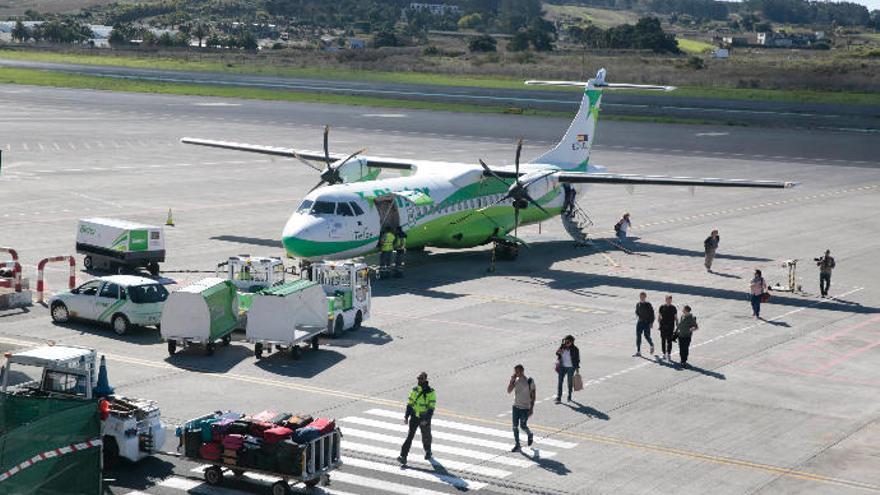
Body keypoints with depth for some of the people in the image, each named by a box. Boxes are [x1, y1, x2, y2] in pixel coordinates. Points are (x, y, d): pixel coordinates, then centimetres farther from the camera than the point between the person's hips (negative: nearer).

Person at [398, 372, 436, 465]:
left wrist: (426, 420, -24)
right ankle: (403, 457, -16)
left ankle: (428, 452, 42)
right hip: (414, 417, 3)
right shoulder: (414, 390, 0)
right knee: (410, 436, -9)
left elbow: (431, 407, -16)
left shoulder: (430, 392, -13)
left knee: (426, 436, 15)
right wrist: (406, 417, 0)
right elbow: (409, 404, 7)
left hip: (425, 419, -3)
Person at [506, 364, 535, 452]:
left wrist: (531, 409, -13)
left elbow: (533, 396, -9)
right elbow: (509, 391, -1)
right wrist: (512, 380, -11)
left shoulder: (529, 381, -11)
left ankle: (530, 435, 27)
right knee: (515, 426, 2)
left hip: (525, 408, -5)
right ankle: (516, 445, 9)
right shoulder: (515, 380, 4)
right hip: (516, 406, 5)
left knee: (523, 426, -5)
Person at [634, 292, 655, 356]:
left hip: (647, 322, -4)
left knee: (647, 336, -2)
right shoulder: (638, 304, 6)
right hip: (640, 322, 4)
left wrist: (651, 322, -11)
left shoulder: (648, 305, -8)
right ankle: (638, 351, 3)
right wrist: (638, 315, -2)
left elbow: (652, 314, -6)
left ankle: (652, 345, 31)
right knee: (638, 336, -1)